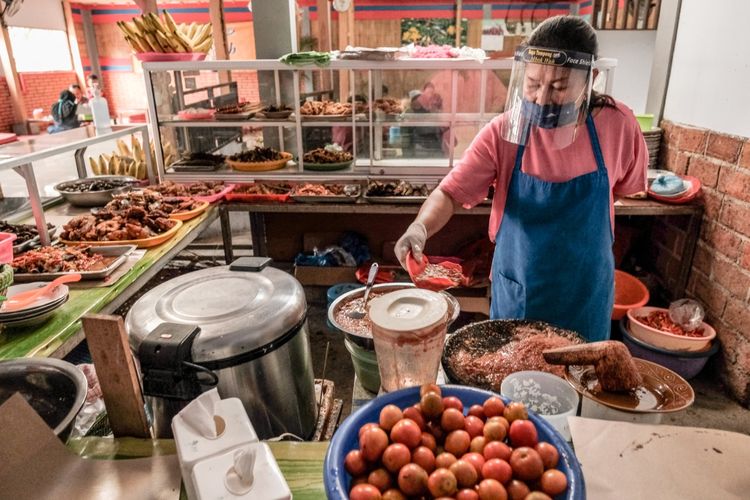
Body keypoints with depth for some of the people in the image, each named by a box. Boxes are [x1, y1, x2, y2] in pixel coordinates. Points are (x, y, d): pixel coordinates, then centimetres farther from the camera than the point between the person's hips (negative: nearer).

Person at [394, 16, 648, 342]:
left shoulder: (617, 125, -12)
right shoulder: (502, 133, -16)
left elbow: (626, 187, 5)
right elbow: (451, 192, -20)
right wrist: (420, 227, -40)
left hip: (585, 297, 1)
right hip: (516, 295, 0)